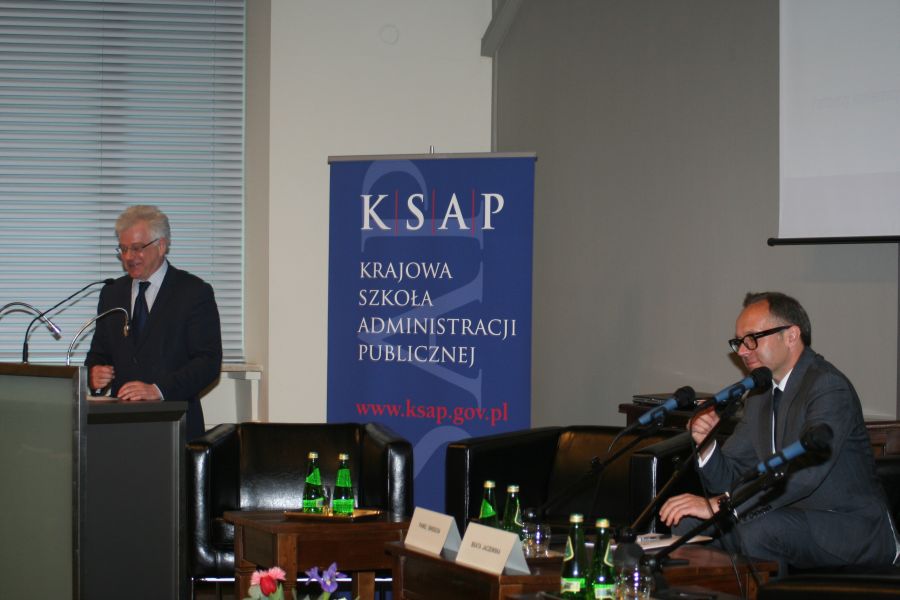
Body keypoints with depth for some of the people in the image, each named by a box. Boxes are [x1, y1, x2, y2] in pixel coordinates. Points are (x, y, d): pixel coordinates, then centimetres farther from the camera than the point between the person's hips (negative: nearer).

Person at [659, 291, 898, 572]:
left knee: (756, 528, -30)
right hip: (795, 519, 8)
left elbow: (805, 472, -31)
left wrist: (719, 505, -36)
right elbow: (728, 477, 11)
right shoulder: (760, 394, 11)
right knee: (690, 522, -5)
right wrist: (707, 442, -12)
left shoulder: (829, 386, -17)